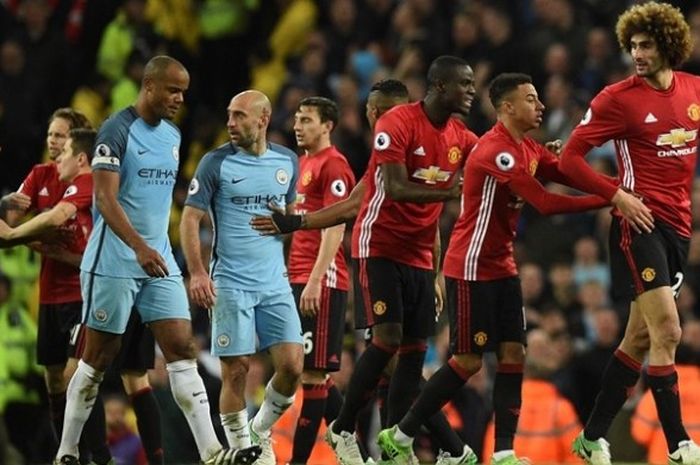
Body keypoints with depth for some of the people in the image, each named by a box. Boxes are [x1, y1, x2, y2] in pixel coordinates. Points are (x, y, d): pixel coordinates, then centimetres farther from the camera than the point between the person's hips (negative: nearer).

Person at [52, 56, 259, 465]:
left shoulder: (173, 135, 12)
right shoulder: (117, 131, -12)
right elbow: (105, 198, -20)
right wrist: (139, 246, -32)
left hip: (160, 261, 7)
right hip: (113, 263, -7)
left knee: (183, 348, -4)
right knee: (100, 357, 0)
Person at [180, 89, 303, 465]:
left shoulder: (287, 162, 7)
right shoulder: (216, 162, -4)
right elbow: (190, 218, -5)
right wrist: (197, 273, -15)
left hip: (275, 283, 3)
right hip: (230, 284, -3)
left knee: (292, 366, -5)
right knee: (236, 370, -4)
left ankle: (261, 431, 19)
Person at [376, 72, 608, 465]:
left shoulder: (529, 150, 10)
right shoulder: (496, 150, -21)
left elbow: (571, 177, 3)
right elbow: (545, 203, -27)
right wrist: (608, 200, -27)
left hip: (503, 267, 9)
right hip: (471, 267, -9)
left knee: (514, 354, -1)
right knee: (468, 360, -5)